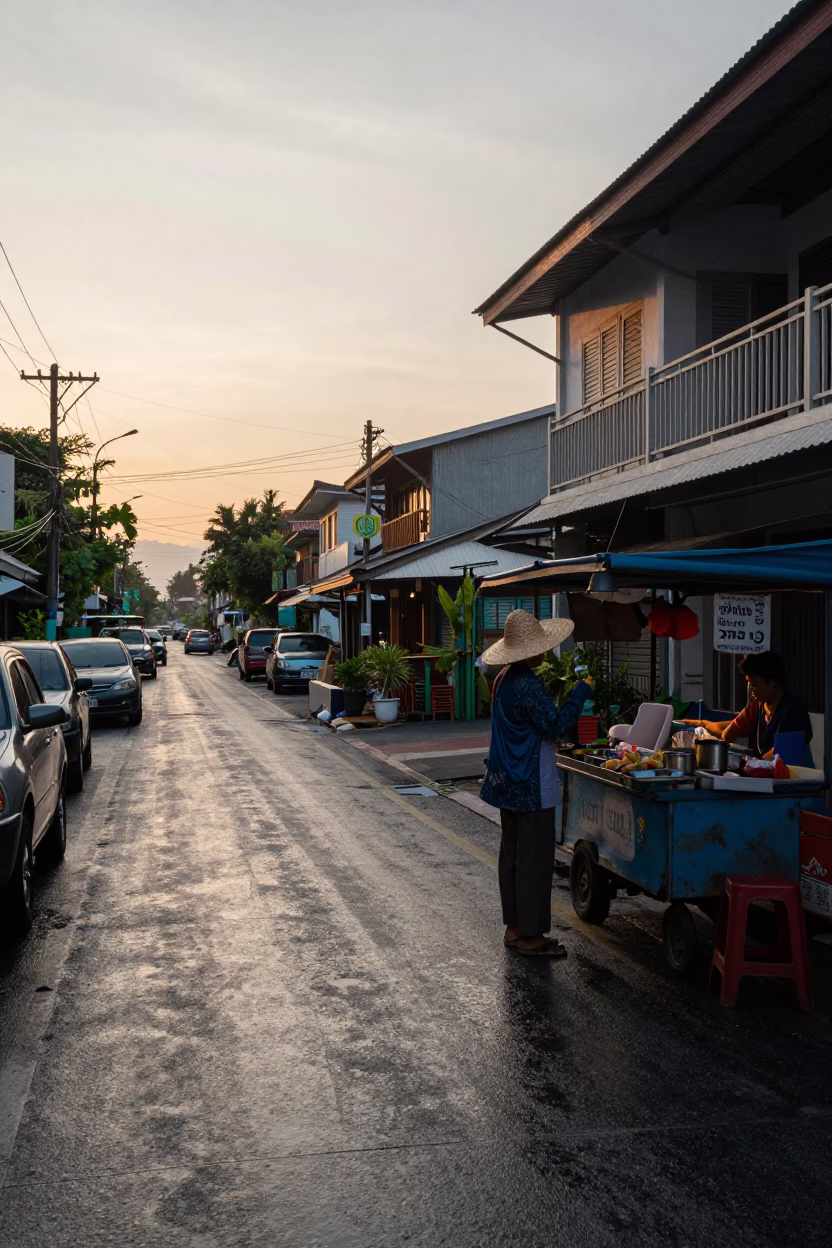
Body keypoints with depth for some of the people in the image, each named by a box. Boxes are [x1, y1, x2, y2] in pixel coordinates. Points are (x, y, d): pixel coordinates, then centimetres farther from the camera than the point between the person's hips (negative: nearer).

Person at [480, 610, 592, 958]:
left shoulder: (505, 680, 9)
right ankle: (530, 936, 6)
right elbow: (556, 725, -23)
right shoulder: (527, 685, -22)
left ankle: (514, 927, 25)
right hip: (531, 789, -10)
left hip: (508, 784, 10)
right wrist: (581, 691, -16)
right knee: (535, 860, -1)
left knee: (513, 853, 15)